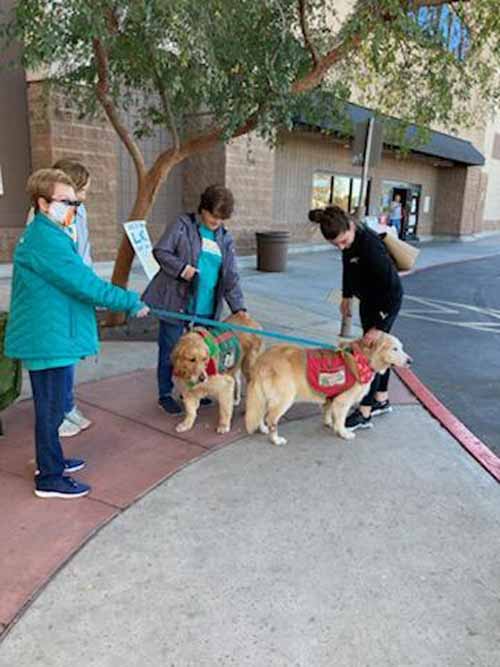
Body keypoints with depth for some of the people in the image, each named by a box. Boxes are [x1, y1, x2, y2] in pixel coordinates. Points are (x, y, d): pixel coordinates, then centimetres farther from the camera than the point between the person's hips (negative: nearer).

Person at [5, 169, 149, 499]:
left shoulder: (50, 236, 14)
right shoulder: (45, 240, -20)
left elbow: (76, 281, 17)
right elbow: (85, 284, -23)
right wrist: (131, 302, -16)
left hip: (50, 336, 10)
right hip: (48, 339, -10)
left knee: (53, 404, 21)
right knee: (51, 407, 2)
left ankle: (51, 461, 37)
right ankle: (49, 478, 15)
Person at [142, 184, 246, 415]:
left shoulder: (225, 239, 11)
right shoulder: (183, 225, -2)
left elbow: (231, 277, 6)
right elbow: (160, 251, -6)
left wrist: (238, 308, -4)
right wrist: (181, 268, -21)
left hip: (206, 308, 5)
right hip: (176, 301, -4)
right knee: (170, 350, 5)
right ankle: (165, 395, 20)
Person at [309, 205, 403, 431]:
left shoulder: (370, 245, -34)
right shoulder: (348, 240, -10)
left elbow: (392, 289, -31)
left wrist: (378, 326, -29)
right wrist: (347, 296, 15)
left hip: (387, 301, -8)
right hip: (369, 299, 8)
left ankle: (364, 413, 4)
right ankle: (381, 400, 32)